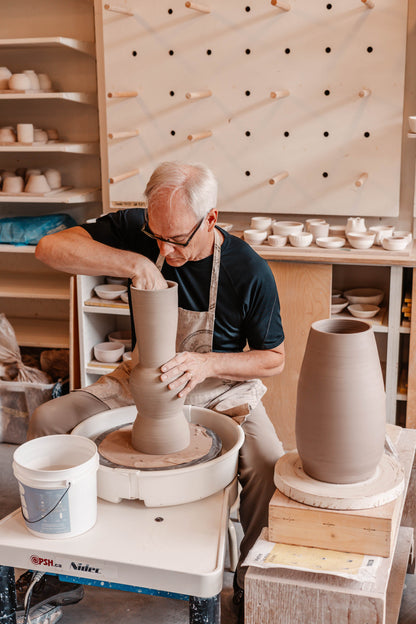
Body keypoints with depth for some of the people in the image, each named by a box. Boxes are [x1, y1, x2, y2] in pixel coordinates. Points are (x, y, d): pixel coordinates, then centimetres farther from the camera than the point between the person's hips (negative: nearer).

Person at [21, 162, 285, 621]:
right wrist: (133, 262, -35)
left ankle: (251, 584, -2)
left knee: (268, 468, -29)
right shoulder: (137, 230, -15)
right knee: (47, 422, -11)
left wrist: (207, 363, -27)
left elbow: (273, 359, -9)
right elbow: (49, 247, -24)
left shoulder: (250, 271, -21)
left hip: (223, 389, -3)